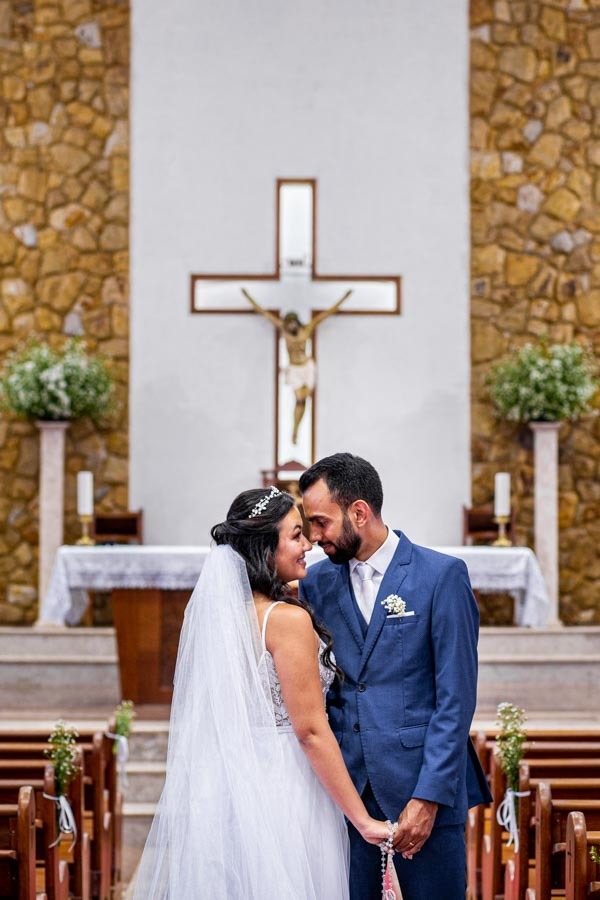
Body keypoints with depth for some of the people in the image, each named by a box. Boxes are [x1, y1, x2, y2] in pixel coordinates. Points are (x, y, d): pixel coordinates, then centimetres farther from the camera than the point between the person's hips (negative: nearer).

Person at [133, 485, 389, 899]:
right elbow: (310, 729, -18)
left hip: (226, 784, 8)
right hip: (282, 789, -8)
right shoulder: (289, 619, -16)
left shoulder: (217, 612, 6)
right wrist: (363, 820, -15)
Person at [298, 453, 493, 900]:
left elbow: (456, 696, -8)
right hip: (345, 787, 4)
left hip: (424, 784, -4)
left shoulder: (442, 575, -6)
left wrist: (428, 797, -14)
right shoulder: (317, 582, 8)